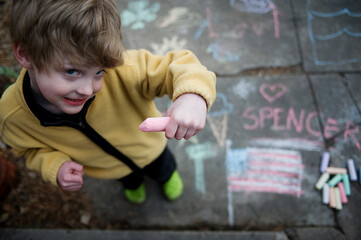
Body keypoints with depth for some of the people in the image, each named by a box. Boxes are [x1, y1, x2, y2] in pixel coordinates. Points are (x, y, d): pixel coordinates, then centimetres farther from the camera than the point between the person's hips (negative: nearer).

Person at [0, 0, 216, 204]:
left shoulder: (120, 71, -48)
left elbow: (178, 65, -41)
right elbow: (34, 149, -11)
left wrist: (193, 94, -64)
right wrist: (55, 165, -33)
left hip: (148, 148, -1)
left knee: (162, 169, 36)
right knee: (128, 178, 39)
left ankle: (168, 175, 76)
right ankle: (133, 183, 78)